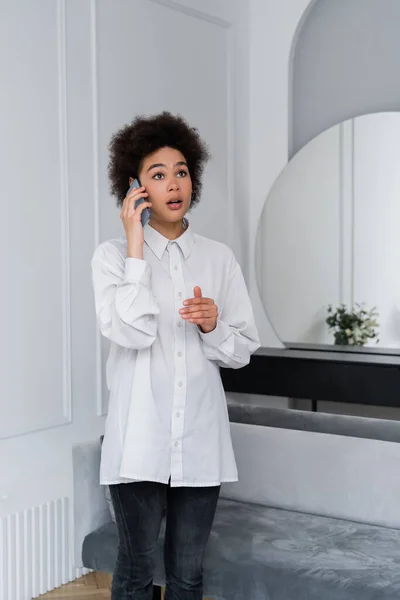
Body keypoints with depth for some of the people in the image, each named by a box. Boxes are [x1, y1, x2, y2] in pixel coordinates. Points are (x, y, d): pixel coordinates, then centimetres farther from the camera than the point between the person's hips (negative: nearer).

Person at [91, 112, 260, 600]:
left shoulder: (218, 258, 7)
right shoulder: (113, 255, -1)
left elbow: (243, 351, 9)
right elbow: (132, 333, -17)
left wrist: (212, 325, -12)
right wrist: (136, 246, -13)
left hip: (201, 441, 3)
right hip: (140, 443, -2)